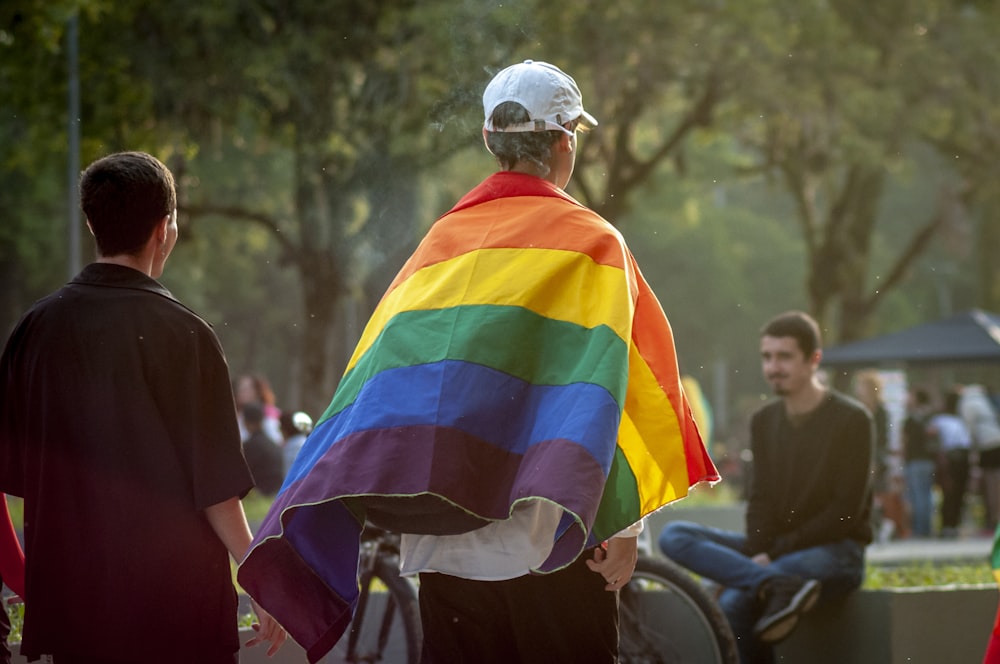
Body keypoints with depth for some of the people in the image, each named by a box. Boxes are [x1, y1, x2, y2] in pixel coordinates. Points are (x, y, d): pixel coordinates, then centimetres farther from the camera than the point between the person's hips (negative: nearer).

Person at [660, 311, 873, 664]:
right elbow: (761, 500, 8)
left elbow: (846, 511, -11)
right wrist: (758, 552, -12)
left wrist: (777, 551, -15)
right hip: (774, 550, 7)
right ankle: (780, 585, -32)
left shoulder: (851, 420, -7)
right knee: (674, 536, -19)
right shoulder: (764, 421, 11)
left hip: (835, 552, -7)